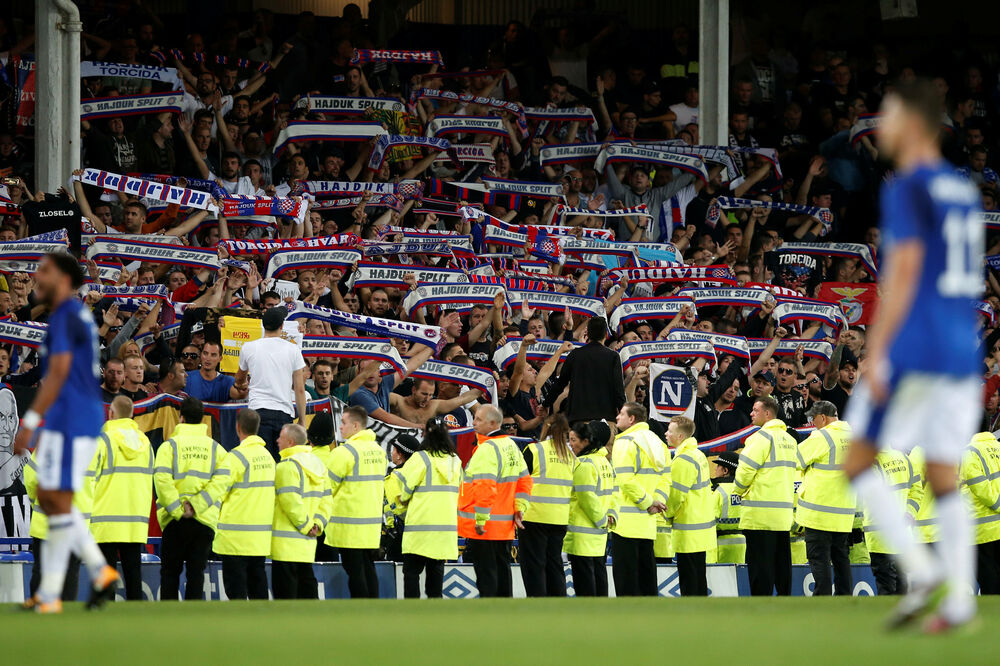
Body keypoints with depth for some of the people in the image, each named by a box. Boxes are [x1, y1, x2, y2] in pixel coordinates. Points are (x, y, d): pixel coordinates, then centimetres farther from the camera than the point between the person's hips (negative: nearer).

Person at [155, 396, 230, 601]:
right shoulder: (215, 448, 8)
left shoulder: (169, 446, 0)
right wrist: (196, 505, -11)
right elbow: (221, 480, -6)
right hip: (205, 520, 2)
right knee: (197, 573, 4)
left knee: (170, 571, 6)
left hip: (175, 521, -2)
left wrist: (176, 509, -12)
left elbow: (162, 479, -13)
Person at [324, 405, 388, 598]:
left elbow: (328, 486, -8)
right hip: (373, 521, 7)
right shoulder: (379, 450, 11)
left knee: (354, 571, -4)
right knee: (368, 569, 12)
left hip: (349, 525, -7)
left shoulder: (344, 452, -14)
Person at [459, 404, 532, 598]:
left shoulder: (487, 449, -17)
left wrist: (480, 520, -20)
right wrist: (519, 509, 14)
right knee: (502, 570, 14)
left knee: (486, 574, -6)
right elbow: (525, 481, 17)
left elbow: (485, 487, -24)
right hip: (505, 527, 9)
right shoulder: (511, 446, 14)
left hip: (483, 529, -9)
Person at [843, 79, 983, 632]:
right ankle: (958, 601, -2)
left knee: (859, 463, 1)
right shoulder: (963, 192, 16)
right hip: (962, 353, 8)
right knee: (944, 477, 6)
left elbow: (904, 273, -16)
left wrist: (875, 353, -17)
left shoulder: (907, 190, -9)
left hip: (913, 351, -8)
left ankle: (921, 570, -12)